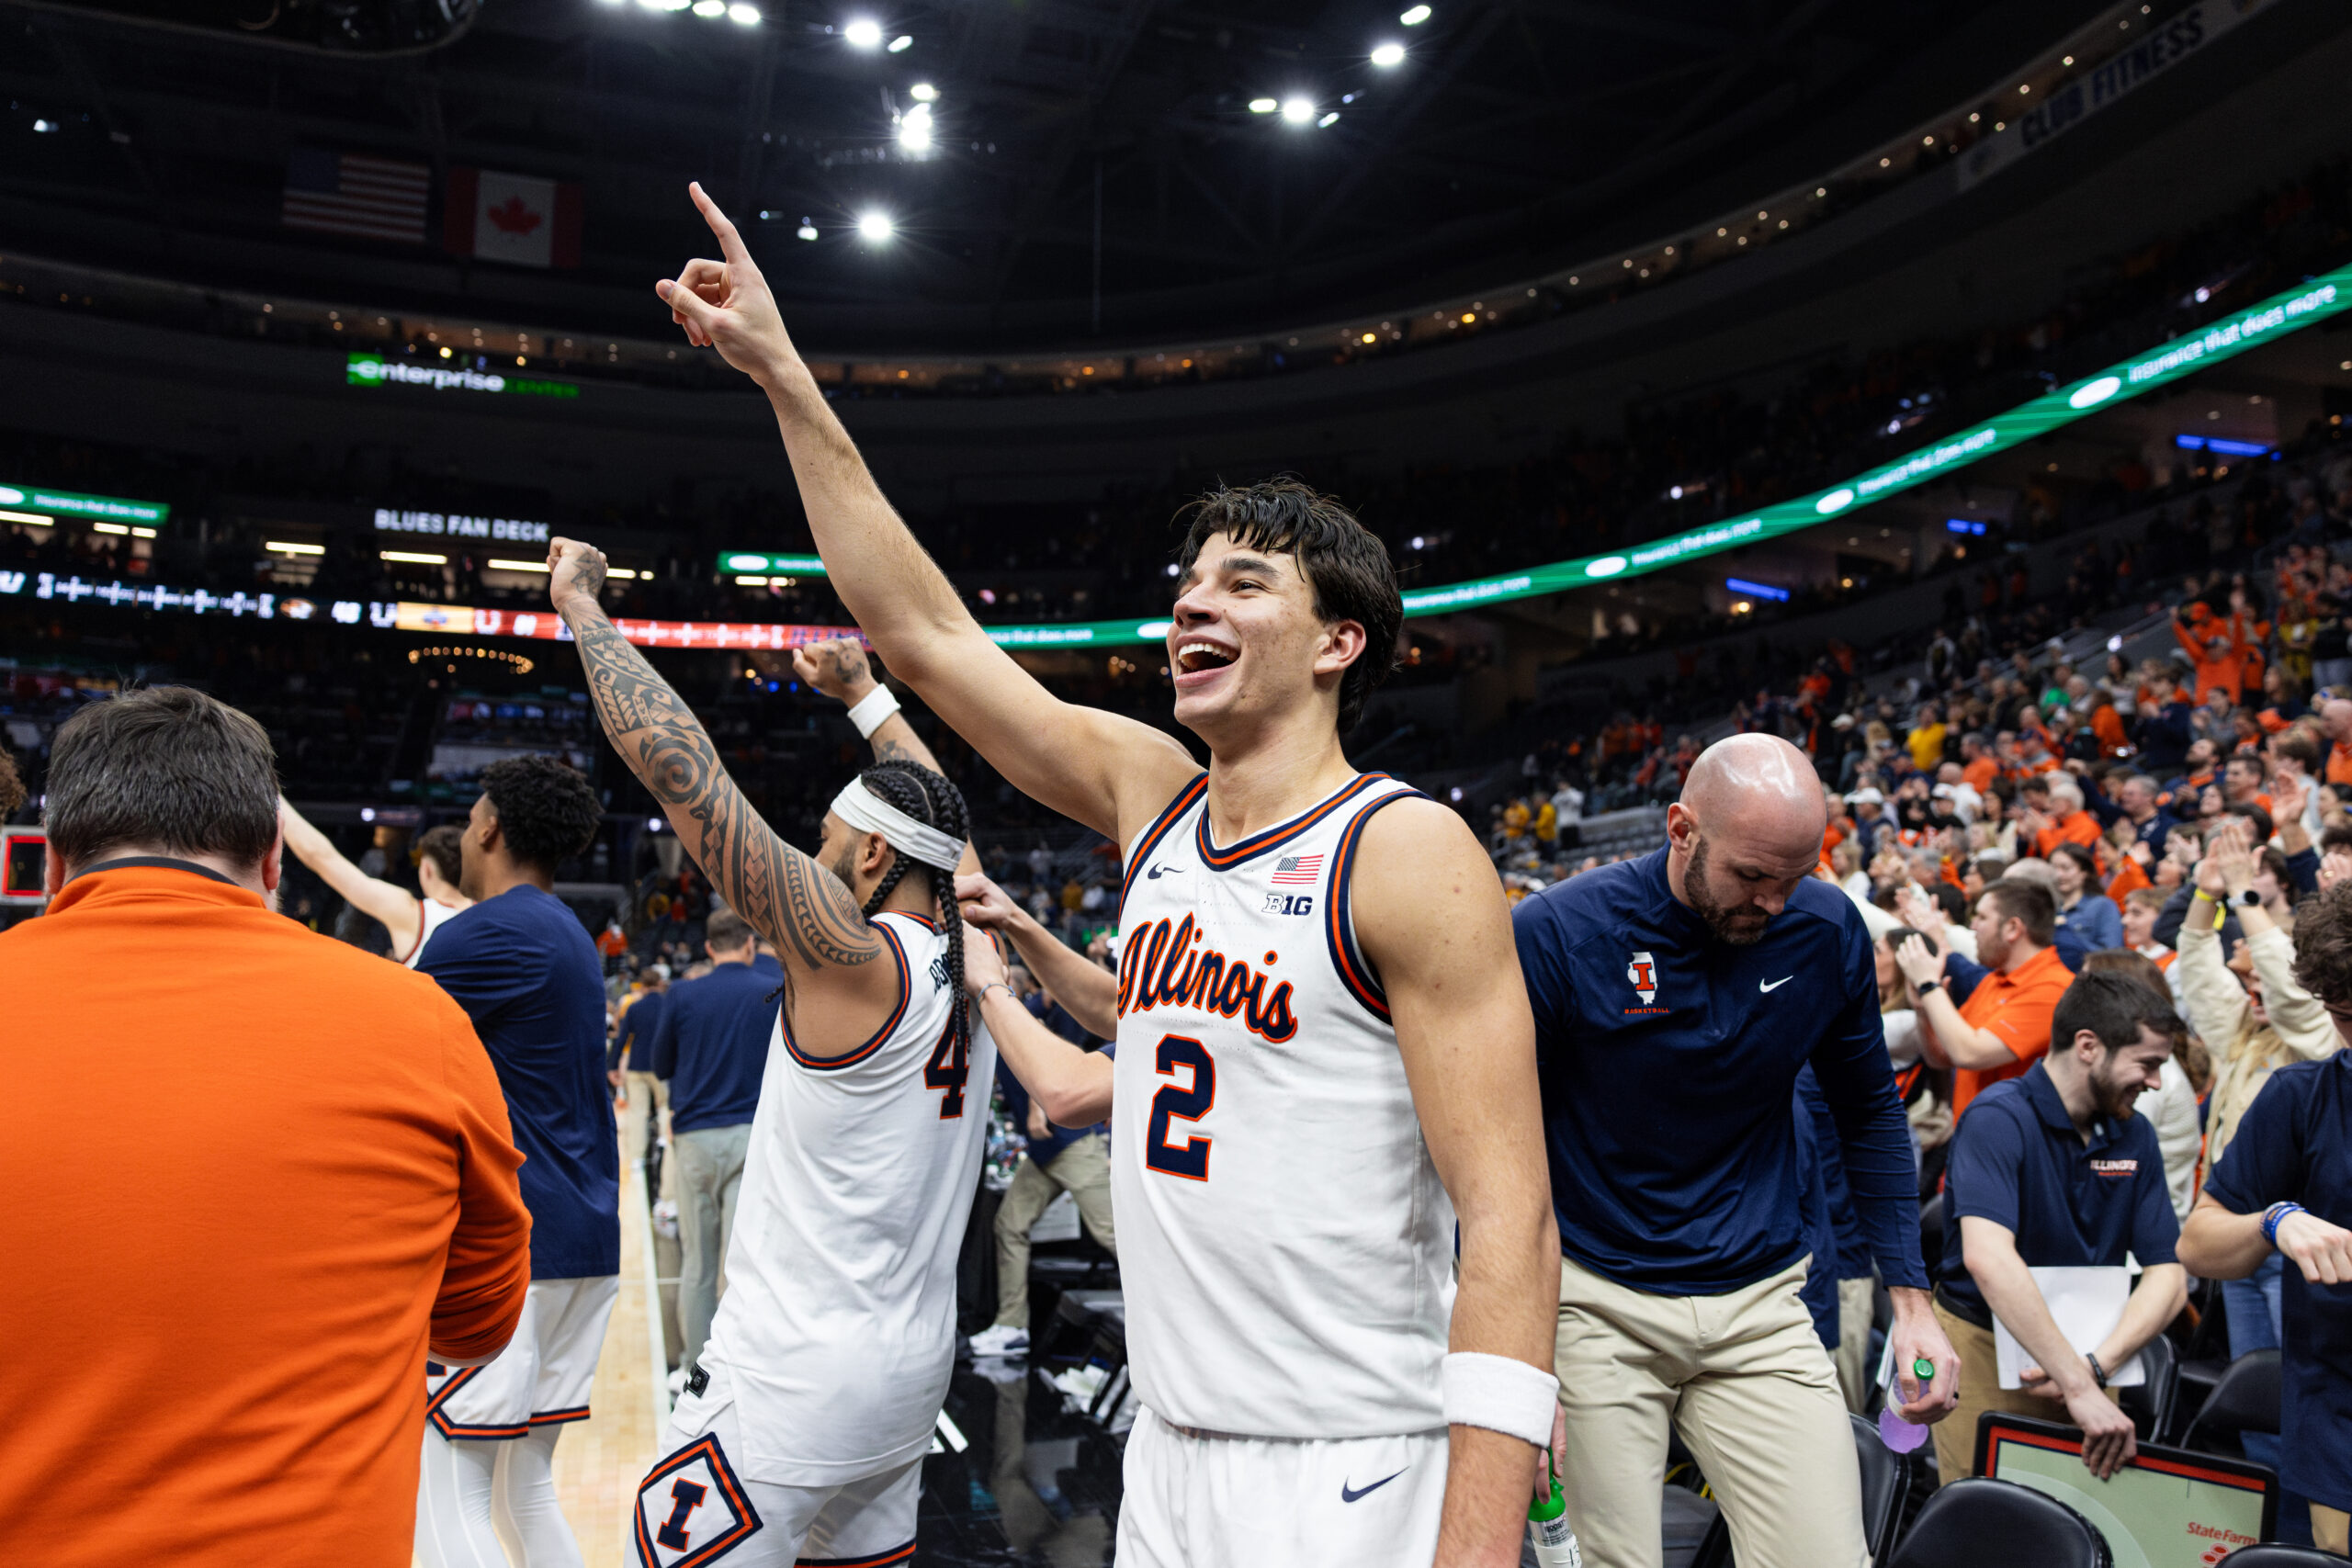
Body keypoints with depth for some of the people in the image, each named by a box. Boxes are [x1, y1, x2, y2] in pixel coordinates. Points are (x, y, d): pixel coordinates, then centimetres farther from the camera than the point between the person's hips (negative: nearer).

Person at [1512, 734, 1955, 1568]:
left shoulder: (1828, 930, -4)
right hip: (1595, 1303, -3)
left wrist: (1910, 1294, 7)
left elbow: (1869, 1110, 12)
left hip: (1760, 1303, 3)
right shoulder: (1556, 933, -16)